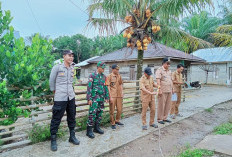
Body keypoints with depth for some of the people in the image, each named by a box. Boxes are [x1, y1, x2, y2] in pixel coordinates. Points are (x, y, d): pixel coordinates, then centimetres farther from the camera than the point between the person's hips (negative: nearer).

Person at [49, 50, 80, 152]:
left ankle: (72, 136, 30)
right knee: (56, 119, 2)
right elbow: (51, 81, 2)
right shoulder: (57, 67, -6)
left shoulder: (72, 68, 8)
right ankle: (53, 140, 19)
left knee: (72, 117, 14)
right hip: (60, 98, -5)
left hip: (71, 97, 6)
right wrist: (54, 91, 9)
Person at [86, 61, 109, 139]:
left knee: (99, 113, 12)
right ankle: (89, 130, 2)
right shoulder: (92, 76, -7)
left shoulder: (104, 76, 11)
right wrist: (89, 99, -14)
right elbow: (89, 87, -10)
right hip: (94, 98, -6)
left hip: (101, 98, 6)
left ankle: (97, 127, 25)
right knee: (92, 114, -7)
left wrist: (106, 97, 12)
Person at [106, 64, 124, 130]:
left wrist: (122, 92, 8)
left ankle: (117, 120, 33)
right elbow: (108, 87, -8)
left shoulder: (119, 76, 10)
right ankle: (113, 123, 19)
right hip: (112, 96, -5)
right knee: (112, 110, 4)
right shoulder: (109, 76, -5)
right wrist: (110, 97, -13)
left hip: (119, 96, 5)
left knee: (120, 109, 10)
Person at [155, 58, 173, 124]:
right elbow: (158, 81, -16)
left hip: (169, 91, 7)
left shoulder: (169, 71, 16)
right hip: (163, 91, -7)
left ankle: (165, 118, 22)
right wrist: (159, 90, -23)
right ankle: (160, 119, 10)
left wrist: (172, 89, 17)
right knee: (161, 105, -1)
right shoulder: (159, 70, -8)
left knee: (168, 105, 10)